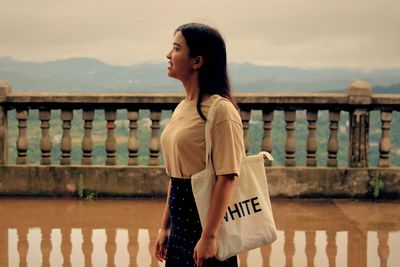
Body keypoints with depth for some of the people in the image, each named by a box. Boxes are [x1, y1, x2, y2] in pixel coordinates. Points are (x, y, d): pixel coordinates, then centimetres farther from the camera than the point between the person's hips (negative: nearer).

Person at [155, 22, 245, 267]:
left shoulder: (220, 110, -16)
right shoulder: (182, 108, 9)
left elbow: (227, 178, -19)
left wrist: (209, 235, -20)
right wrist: (165, 227, 13)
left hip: (205, 217, -8)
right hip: (181, 222, 8)